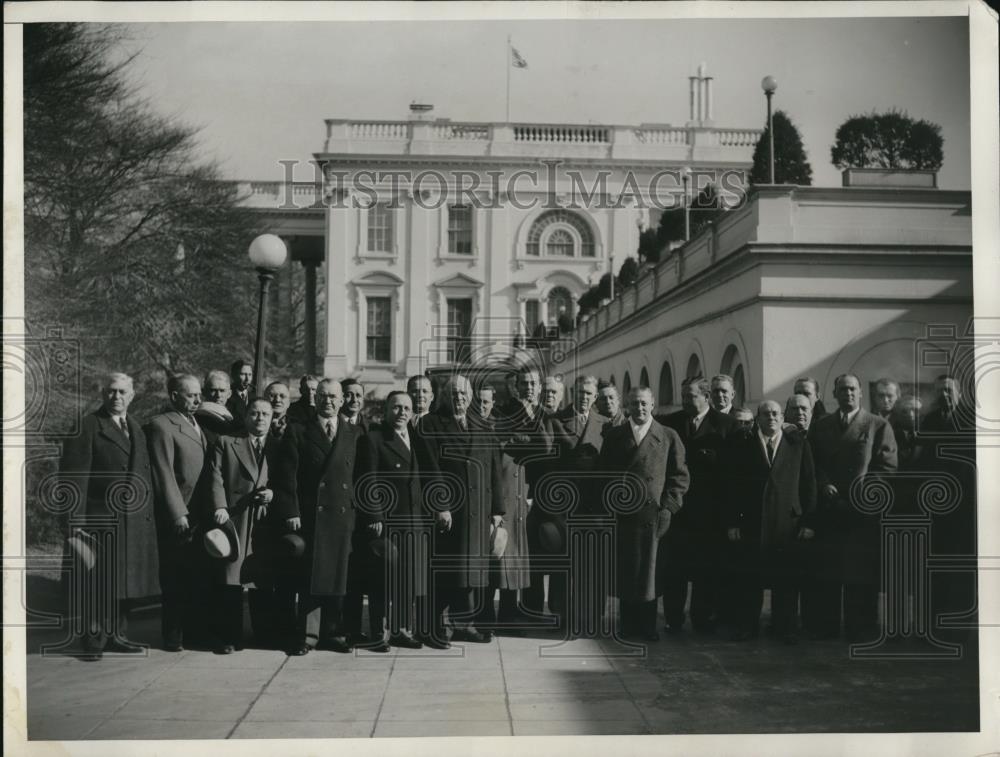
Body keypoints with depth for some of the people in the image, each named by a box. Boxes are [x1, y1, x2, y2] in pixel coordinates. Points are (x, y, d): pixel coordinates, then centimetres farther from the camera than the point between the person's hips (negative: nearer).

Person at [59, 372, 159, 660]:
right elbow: (73, 477, -9)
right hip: (102, 520, -6)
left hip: (135, 519, 6)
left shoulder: (136, 428, 18)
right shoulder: (87, 427, -4)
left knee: (129, 582, 10)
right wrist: (76, 520, -15)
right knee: (99, 584, -1)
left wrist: (148, 511, 12)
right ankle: (93, 640, 11)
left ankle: (115, 635, 21)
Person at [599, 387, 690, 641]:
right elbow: (604, 474, 10)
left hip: (653, 513, -1)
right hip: (621, 514, 1)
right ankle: (628, 626, 13)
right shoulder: (614, 436, 11)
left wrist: (668, 507, -4)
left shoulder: (669, 436, 8)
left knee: (649, 570, 2)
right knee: (625, 571, 3)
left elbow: (680, 476, 5)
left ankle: (647, 626, 13)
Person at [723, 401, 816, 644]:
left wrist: (808, 521, -2)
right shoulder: (742, 447, 6)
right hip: (751, 524, 0)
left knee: (786, 580, 5)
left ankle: (785, 627, 19)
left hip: (788, 525, 0)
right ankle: (746, 625, 18)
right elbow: (732, 487, 5)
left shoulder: (798, 445, 6)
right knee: (748, 579, 5)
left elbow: (809, 485, 4)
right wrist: (731, 522, -2)